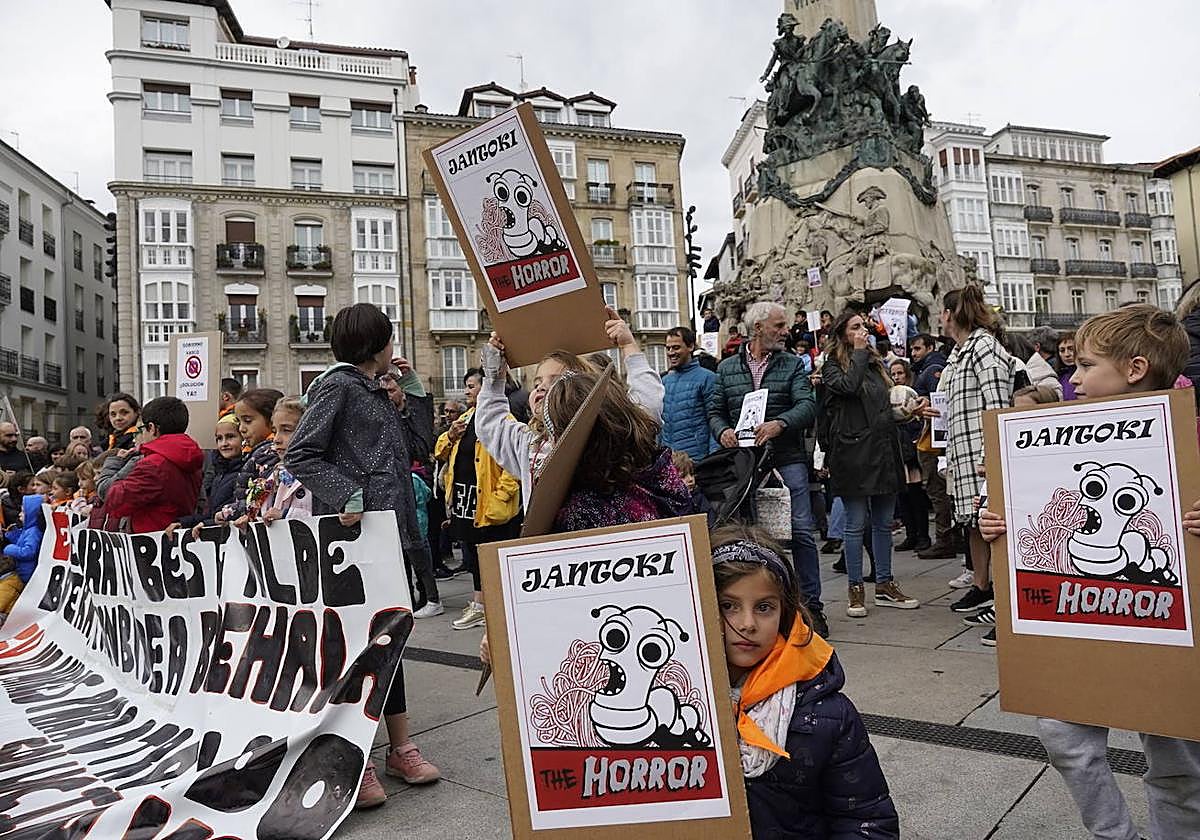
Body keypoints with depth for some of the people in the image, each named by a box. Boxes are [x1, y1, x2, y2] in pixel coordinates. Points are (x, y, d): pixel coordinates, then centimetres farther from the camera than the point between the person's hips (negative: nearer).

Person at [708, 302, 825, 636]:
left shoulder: (792, 365, 6)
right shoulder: (727, 368, 11)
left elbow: (808, 406, -8)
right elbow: (715, 411, 11)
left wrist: (779, 423, -26)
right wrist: (723, 431, -11)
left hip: (787, 460, -1)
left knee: (800, 532, -2)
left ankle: (812, 605, 11)